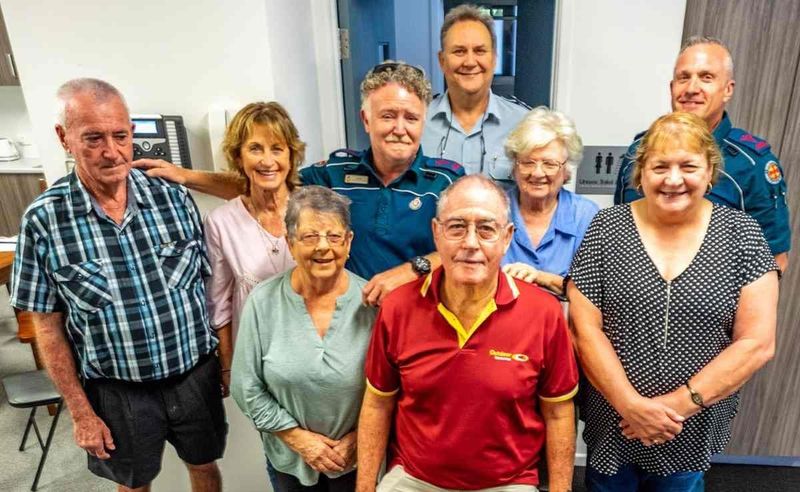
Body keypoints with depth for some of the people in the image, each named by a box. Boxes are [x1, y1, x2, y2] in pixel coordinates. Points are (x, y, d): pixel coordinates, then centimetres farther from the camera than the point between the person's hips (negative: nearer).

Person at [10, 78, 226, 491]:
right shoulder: (44, 220, -12)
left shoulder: (174, 198, -9)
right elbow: (49, 325, -5)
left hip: (196, 374, 1)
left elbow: (208, 285, -1)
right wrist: (80, 411, -3)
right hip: (117, 391, -1)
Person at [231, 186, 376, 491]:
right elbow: (247, 389, -8)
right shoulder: (262, 302, -15)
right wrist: (297, 437, -10)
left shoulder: (371, 301, -17)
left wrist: (357, 439, -10)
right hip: (289, 456, 1)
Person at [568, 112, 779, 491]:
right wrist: (631, 404, -17)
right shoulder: (605, 229, -9)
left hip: (693, 431, 1)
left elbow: (757, 343, -9)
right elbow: (585, 329, -11)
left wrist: (680, 403, -15)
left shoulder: (742, 234, -6)